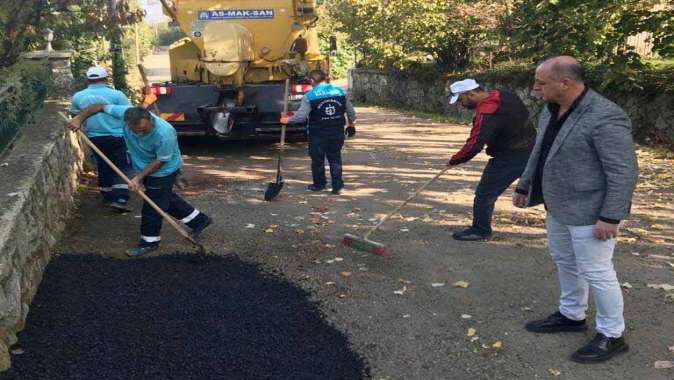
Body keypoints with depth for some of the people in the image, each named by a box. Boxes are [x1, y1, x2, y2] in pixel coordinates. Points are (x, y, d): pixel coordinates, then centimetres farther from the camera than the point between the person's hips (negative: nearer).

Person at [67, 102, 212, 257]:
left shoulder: (164, 133, -39)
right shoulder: (127, 113, -26)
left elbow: (160, 161, -25)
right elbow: (100, 107, -13)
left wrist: (139, 177, -23)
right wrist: (79, 118, -23)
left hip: (163, 170, -7)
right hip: (146, 166, 7)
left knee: (152, 206, 2)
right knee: (165, 198, 20)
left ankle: (149, 241, 22)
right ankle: (199, 220, 34)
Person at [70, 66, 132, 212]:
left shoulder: (78, 96, 0)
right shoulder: (116, 95, -13)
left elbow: (74, 115, 15)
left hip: (94, 138, 4)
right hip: (117, 137, -4)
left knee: (103, 167, 18)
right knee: (122, 167, 3)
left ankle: (108, 198, 27)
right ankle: (120, 199, -9)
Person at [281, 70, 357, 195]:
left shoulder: (309, 96, -11)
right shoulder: (340, 92, 1)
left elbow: (301, 116, -15)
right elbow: (351, 113, 6)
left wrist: (287, 120, 1)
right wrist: (351, 125, 24)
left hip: (318, 135, -3)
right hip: (337, 133, 3)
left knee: (317, 160, 14)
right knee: (335, 159, 15)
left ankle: (319, 184, 28)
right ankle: (337, 186, 14)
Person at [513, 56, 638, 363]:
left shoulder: (605, 118, -24)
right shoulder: (551, 110, 4)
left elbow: (623, 172, -23)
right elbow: (539, 153, 17)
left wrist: (610, 217, -23)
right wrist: (524, 187, 21)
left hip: (590, 212, -9)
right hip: (559, 207, 9)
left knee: (595, 271, 1)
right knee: (564, 261, 20)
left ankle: (612, 336, 17)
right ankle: (571, 315, 37)